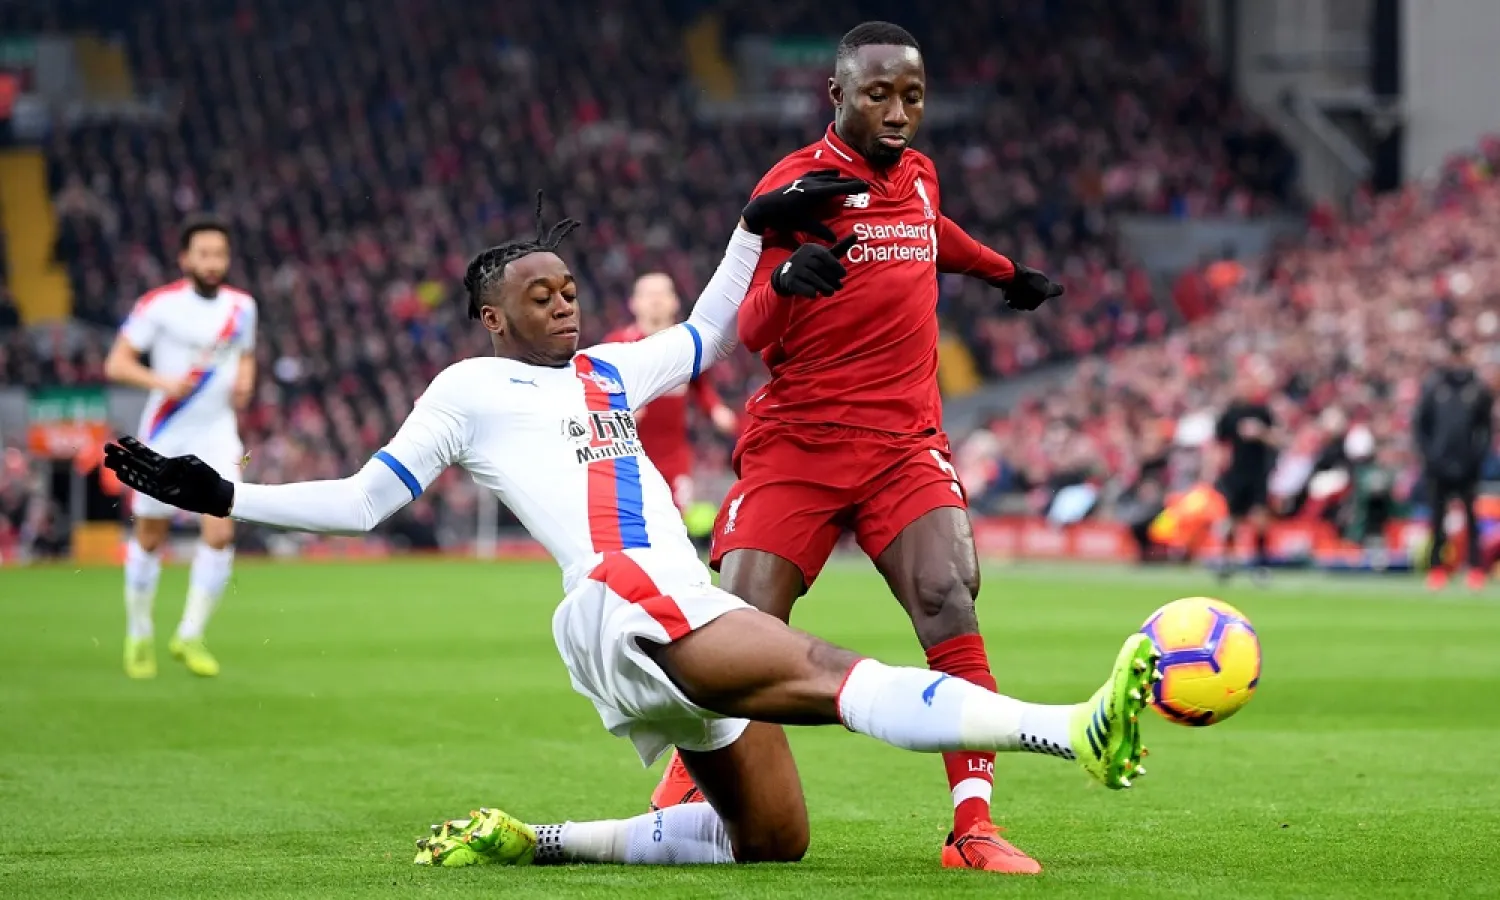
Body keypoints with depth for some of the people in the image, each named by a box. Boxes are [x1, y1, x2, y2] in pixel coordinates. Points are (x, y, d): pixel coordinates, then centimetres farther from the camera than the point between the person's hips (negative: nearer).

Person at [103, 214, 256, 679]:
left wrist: (244, 378, -2)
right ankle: (139, 635, 26)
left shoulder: (242, 307, 4)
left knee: (221, 533, -14)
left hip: (217, 436, 3)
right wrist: (161, 380, -26)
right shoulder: (159, 305, -9)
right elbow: (116, 364, -10)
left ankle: (190, 636, -1)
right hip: (165, 437, -2)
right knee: (150, 538, 6)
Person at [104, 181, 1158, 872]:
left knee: (772, 839, 7)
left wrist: (755, 227, 33)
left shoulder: (607, 371, 26)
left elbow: (704, 339, 41)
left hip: (692, 610, 9)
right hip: (624, 602, -9)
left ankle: (535, 843, 15)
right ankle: (1076, 730, -51)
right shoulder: (470, 390, 10)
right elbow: (365, 500, 13)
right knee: (832, 673, -29)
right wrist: (221, 498, 6)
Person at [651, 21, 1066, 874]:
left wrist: (1007, 272, 48)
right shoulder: (794, 184, -6)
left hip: (905, 443, 4)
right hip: (796, 442, -4)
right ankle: (678, 799, 16)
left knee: (950, 603, -19)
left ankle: (974, 827, -18)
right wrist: (785, 282, -33)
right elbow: (752, 334, -13)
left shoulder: (919, 174, 11)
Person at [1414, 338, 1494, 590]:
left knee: (1472, 519, 3)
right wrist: (1428, 453, -4)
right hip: (1438, 465, 0)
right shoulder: (1432, 387, 2)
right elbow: (1419, 424, 5)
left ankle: (1475, 569, 7)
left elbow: (1487, 426, 6)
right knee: (1437, 519, 4)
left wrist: (1479, 452, -5)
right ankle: (1436, 567, 10)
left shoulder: (1478, 389, 1)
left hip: (1467, 466, 0)